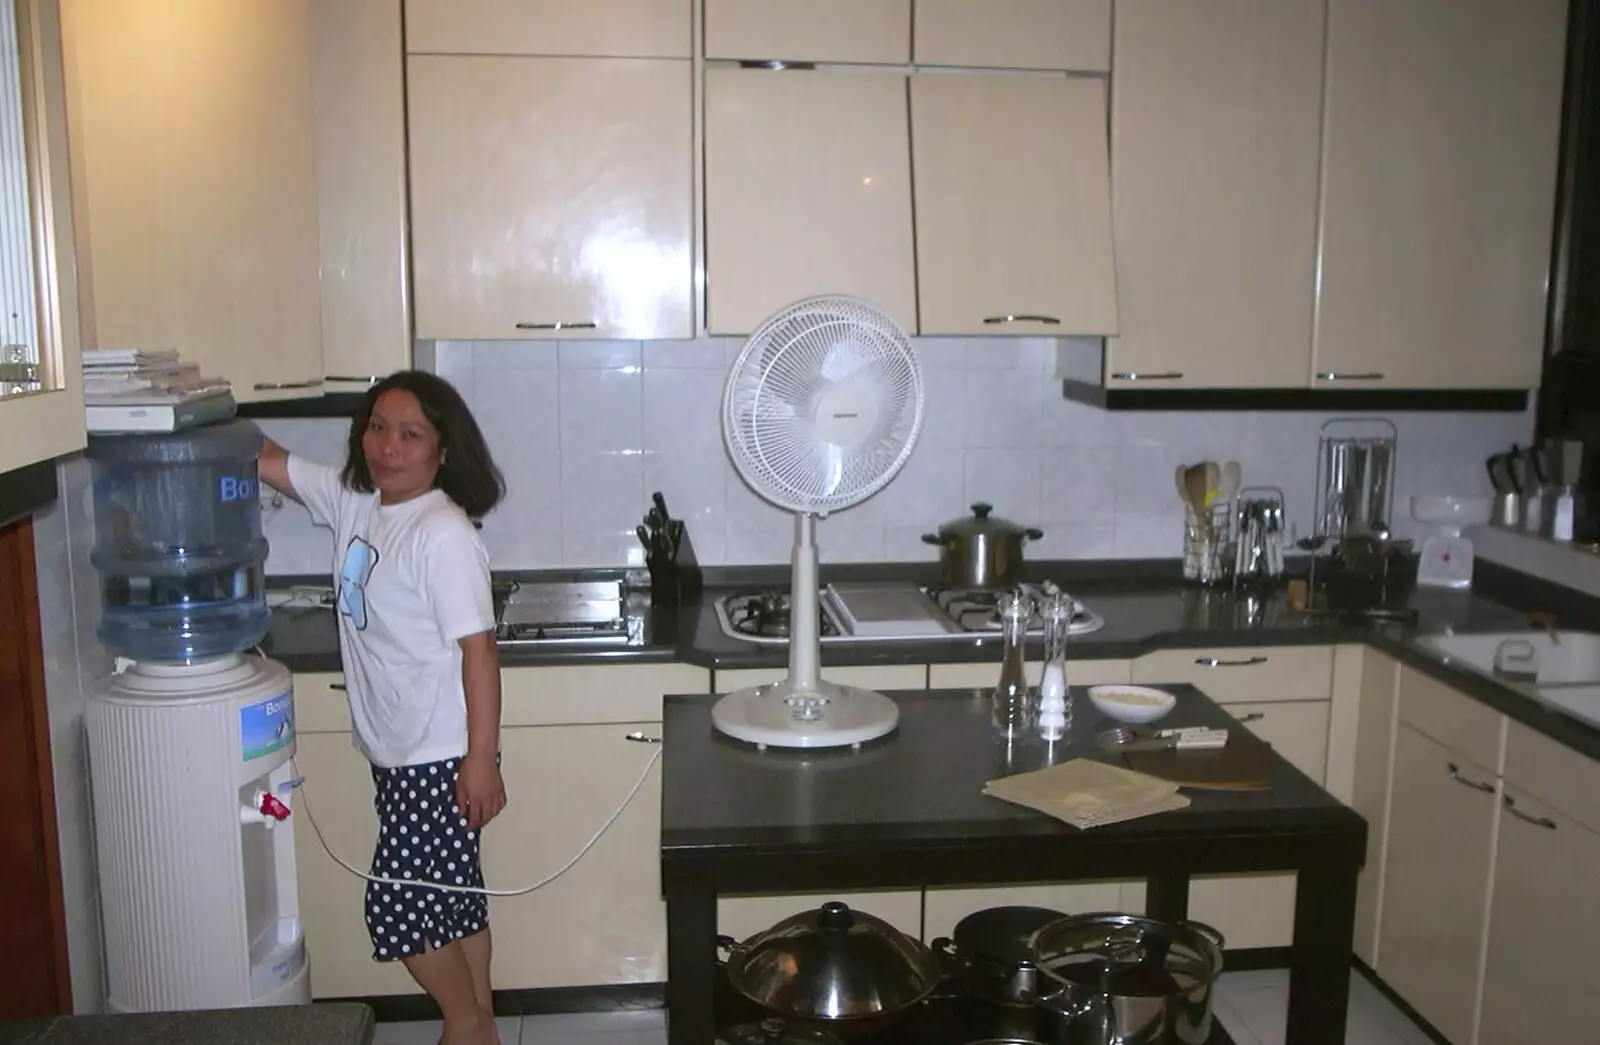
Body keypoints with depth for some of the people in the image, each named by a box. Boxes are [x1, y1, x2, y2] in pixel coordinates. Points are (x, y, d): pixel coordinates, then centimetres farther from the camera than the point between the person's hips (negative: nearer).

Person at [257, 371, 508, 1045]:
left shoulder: (444, 534, -18)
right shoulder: (353, 503, 5)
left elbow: (478, 647, -20)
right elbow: (266, 460, 13)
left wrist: (482, 759, -21)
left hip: (442, 758, -8)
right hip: (395, 754, 8)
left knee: (399, 908, -1)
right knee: (451, 897, 17)